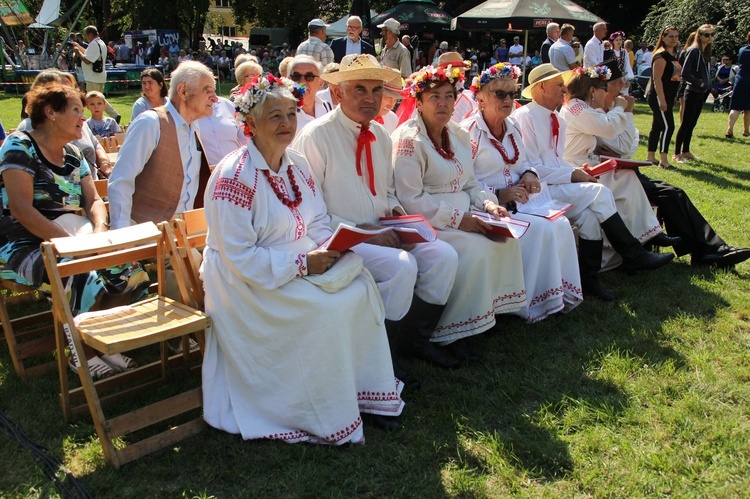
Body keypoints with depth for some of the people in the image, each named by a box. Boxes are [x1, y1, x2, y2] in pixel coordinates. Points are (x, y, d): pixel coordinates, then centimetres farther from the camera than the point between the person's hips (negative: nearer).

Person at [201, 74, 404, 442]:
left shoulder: (297, 164, 6)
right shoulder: (235, 176, -18)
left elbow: (318, 223, 14)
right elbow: (239, 257, -21)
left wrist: (326, 247, -9)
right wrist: (302, 264, -24)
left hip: (303, 266, 8)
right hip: (249, 282, -7)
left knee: (361, 286, -13)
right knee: (328, 310, -26)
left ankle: (367, 390, -1)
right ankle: (328, 417, -8)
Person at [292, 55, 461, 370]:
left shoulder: (379, 135, 11)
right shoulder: (316, 136, -12)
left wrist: (394, 210, 1)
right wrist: (358, 231, -20)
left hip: (380, 233, 8)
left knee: (444, 256, -10)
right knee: (402, 266, -29)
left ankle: (414, 341, 8)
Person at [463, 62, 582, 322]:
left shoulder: (512, 127, 14)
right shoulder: (469, 132, -10)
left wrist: (529, 174, 2)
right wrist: (498, 195, -22)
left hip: (519, 201, 7)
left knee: (561, 225, -16)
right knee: (541, 230, -25)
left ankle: (562, 293, -5)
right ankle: (537, 303, -11)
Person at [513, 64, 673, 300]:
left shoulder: (558, 121, 16)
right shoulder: (524, 117, -11)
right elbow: (531, 169, -17)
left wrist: (577, 171, -1)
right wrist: (571, 175, -17)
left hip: (556, 184, 8)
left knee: (590, 213, -20)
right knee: (598, 193, -21)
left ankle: (589, 279, -13)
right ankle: (634, 256, -9)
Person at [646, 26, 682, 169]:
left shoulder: (673, 55, 15)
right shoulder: (661, 55, -13)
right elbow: (657, 79, -19)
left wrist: (674, 97, 21)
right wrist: (662, 100, -24)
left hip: (668, 97, 9)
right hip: (659, 97, -9)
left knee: (657, 126, 12)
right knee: (668, 126, -13)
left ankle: (650, 157, 18)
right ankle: (663, 160, -11)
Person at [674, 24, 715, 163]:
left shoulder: (705, 52, 12)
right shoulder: (693, 51, -14)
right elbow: (685, 73, -19)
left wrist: (707, 85, 6)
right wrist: (700, 83, -15)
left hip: (701, 93, 8)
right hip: (693, 92, -8)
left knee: (692, 123, 13)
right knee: (686, 123, -5)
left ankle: (686, 151, 20)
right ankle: (676, 154, 0)